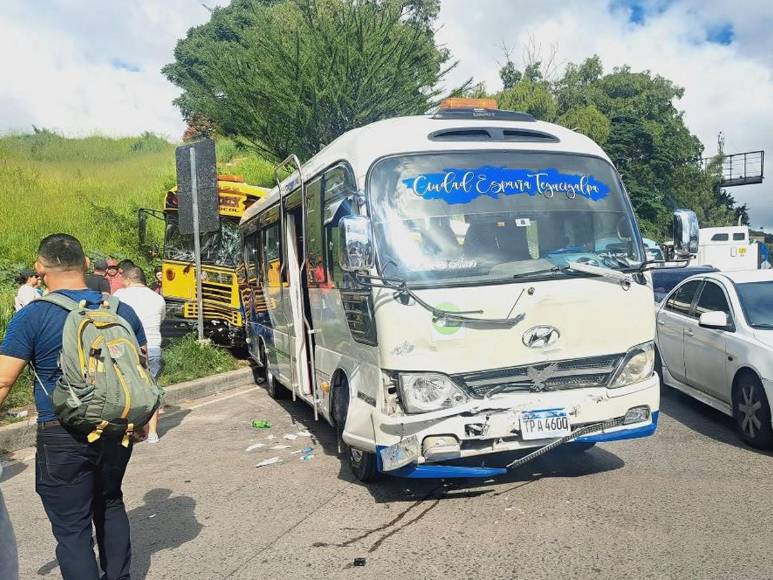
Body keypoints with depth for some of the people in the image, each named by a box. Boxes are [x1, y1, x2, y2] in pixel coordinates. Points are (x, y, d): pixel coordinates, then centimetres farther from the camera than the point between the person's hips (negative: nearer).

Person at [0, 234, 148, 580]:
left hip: (62, 438, -5)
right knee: (110, 504, 25)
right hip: (117, 431, 5)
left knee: (72, 528, 7)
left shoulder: (31, 317, -12)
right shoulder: (122, 310, 1)